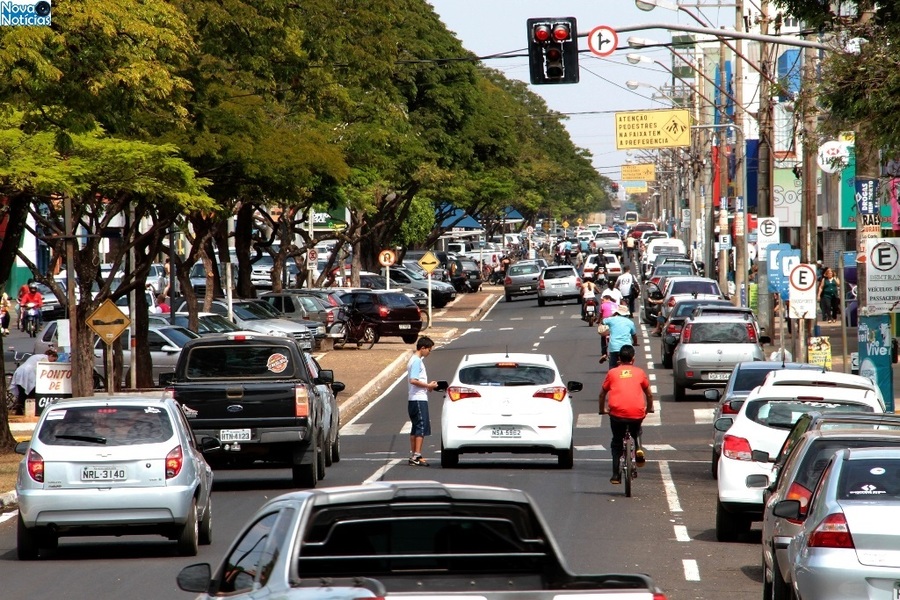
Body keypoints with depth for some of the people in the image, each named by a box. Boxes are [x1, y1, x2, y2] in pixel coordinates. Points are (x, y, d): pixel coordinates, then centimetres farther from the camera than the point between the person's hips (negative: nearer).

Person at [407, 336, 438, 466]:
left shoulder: (416, 360, 16)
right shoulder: (417, 361, -15)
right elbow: (413, 380, -23)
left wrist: (427, 385, 12)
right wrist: (428, 386, -14)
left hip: (414, 400, 10)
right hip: (419, 399, -10)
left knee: (416, 428, 12)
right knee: (422, 427, -10)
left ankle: (413, 456, 14)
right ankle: (417, 456, -14)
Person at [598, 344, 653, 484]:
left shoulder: (612, 373, 14)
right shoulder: (639, 372, 15)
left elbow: (602, 393, 20)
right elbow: (649, 394, 23)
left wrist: (602, 410, 36)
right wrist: (649, 408, 41)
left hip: (617, 412, -1)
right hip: (637, 413, 1)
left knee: (616, 443, 17)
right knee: (636, 432, 34)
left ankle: (616, 475, 10)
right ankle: (638, 448, 6)